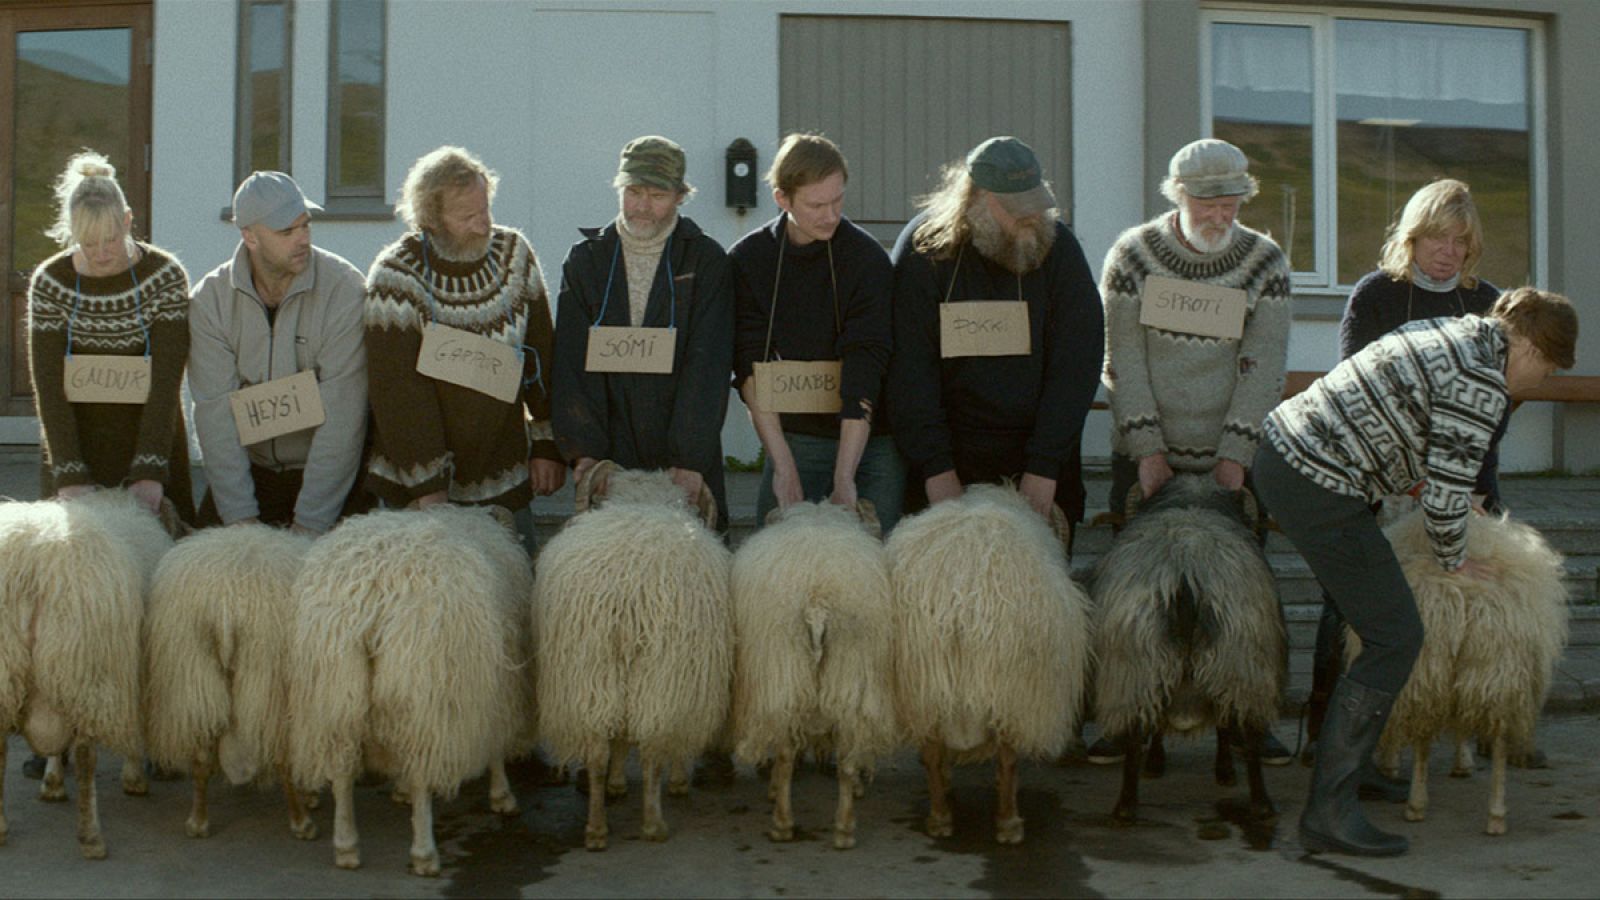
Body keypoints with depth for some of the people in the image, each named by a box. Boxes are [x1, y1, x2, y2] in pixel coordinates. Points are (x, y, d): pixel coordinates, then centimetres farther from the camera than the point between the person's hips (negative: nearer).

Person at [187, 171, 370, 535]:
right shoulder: (210, 298, -6)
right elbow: (215, 411, -9)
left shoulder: (344, 288, -17)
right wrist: (240, 516, -16)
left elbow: (341, 414, -18)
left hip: (333, 471, -3)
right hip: (248, 468, 3)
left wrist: (309, 524, -19)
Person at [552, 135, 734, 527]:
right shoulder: (586, 259, 8)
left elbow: (707, 365, -7)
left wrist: (691, 460, -15)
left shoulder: (706, 260, 1)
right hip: (609, 463, 2)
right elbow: (572, 362, 3)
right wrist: (583, 449, -8)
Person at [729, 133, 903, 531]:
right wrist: (783, 464, -17)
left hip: (872, 439, -2)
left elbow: (863, 371, -18)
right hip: (791, 439, 2)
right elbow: (751, 369, -8)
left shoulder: (868, 258, -10)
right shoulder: (748, 259, -3)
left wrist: (844, 476, -25)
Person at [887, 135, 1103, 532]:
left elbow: (1077, 361, -4)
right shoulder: (924, 247, -6)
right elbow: (910, 365, -9)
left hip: (1038, 454, 2)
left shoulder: (1058, 245, -2)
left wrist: (1045, 465, -10)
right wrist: (935, 465, -15)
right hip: (950, 453, -1)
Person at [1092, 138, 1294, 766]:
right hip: (1146, 456, 0)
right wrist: (1146, 448, -11)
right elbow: (1123, 360, -5)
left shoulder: (1265, 262, 1)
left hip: (1235, 457, 1)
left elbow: (1262, 366, -4)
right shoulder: (1132, 255, -2)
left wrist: (1235, 455, -12)